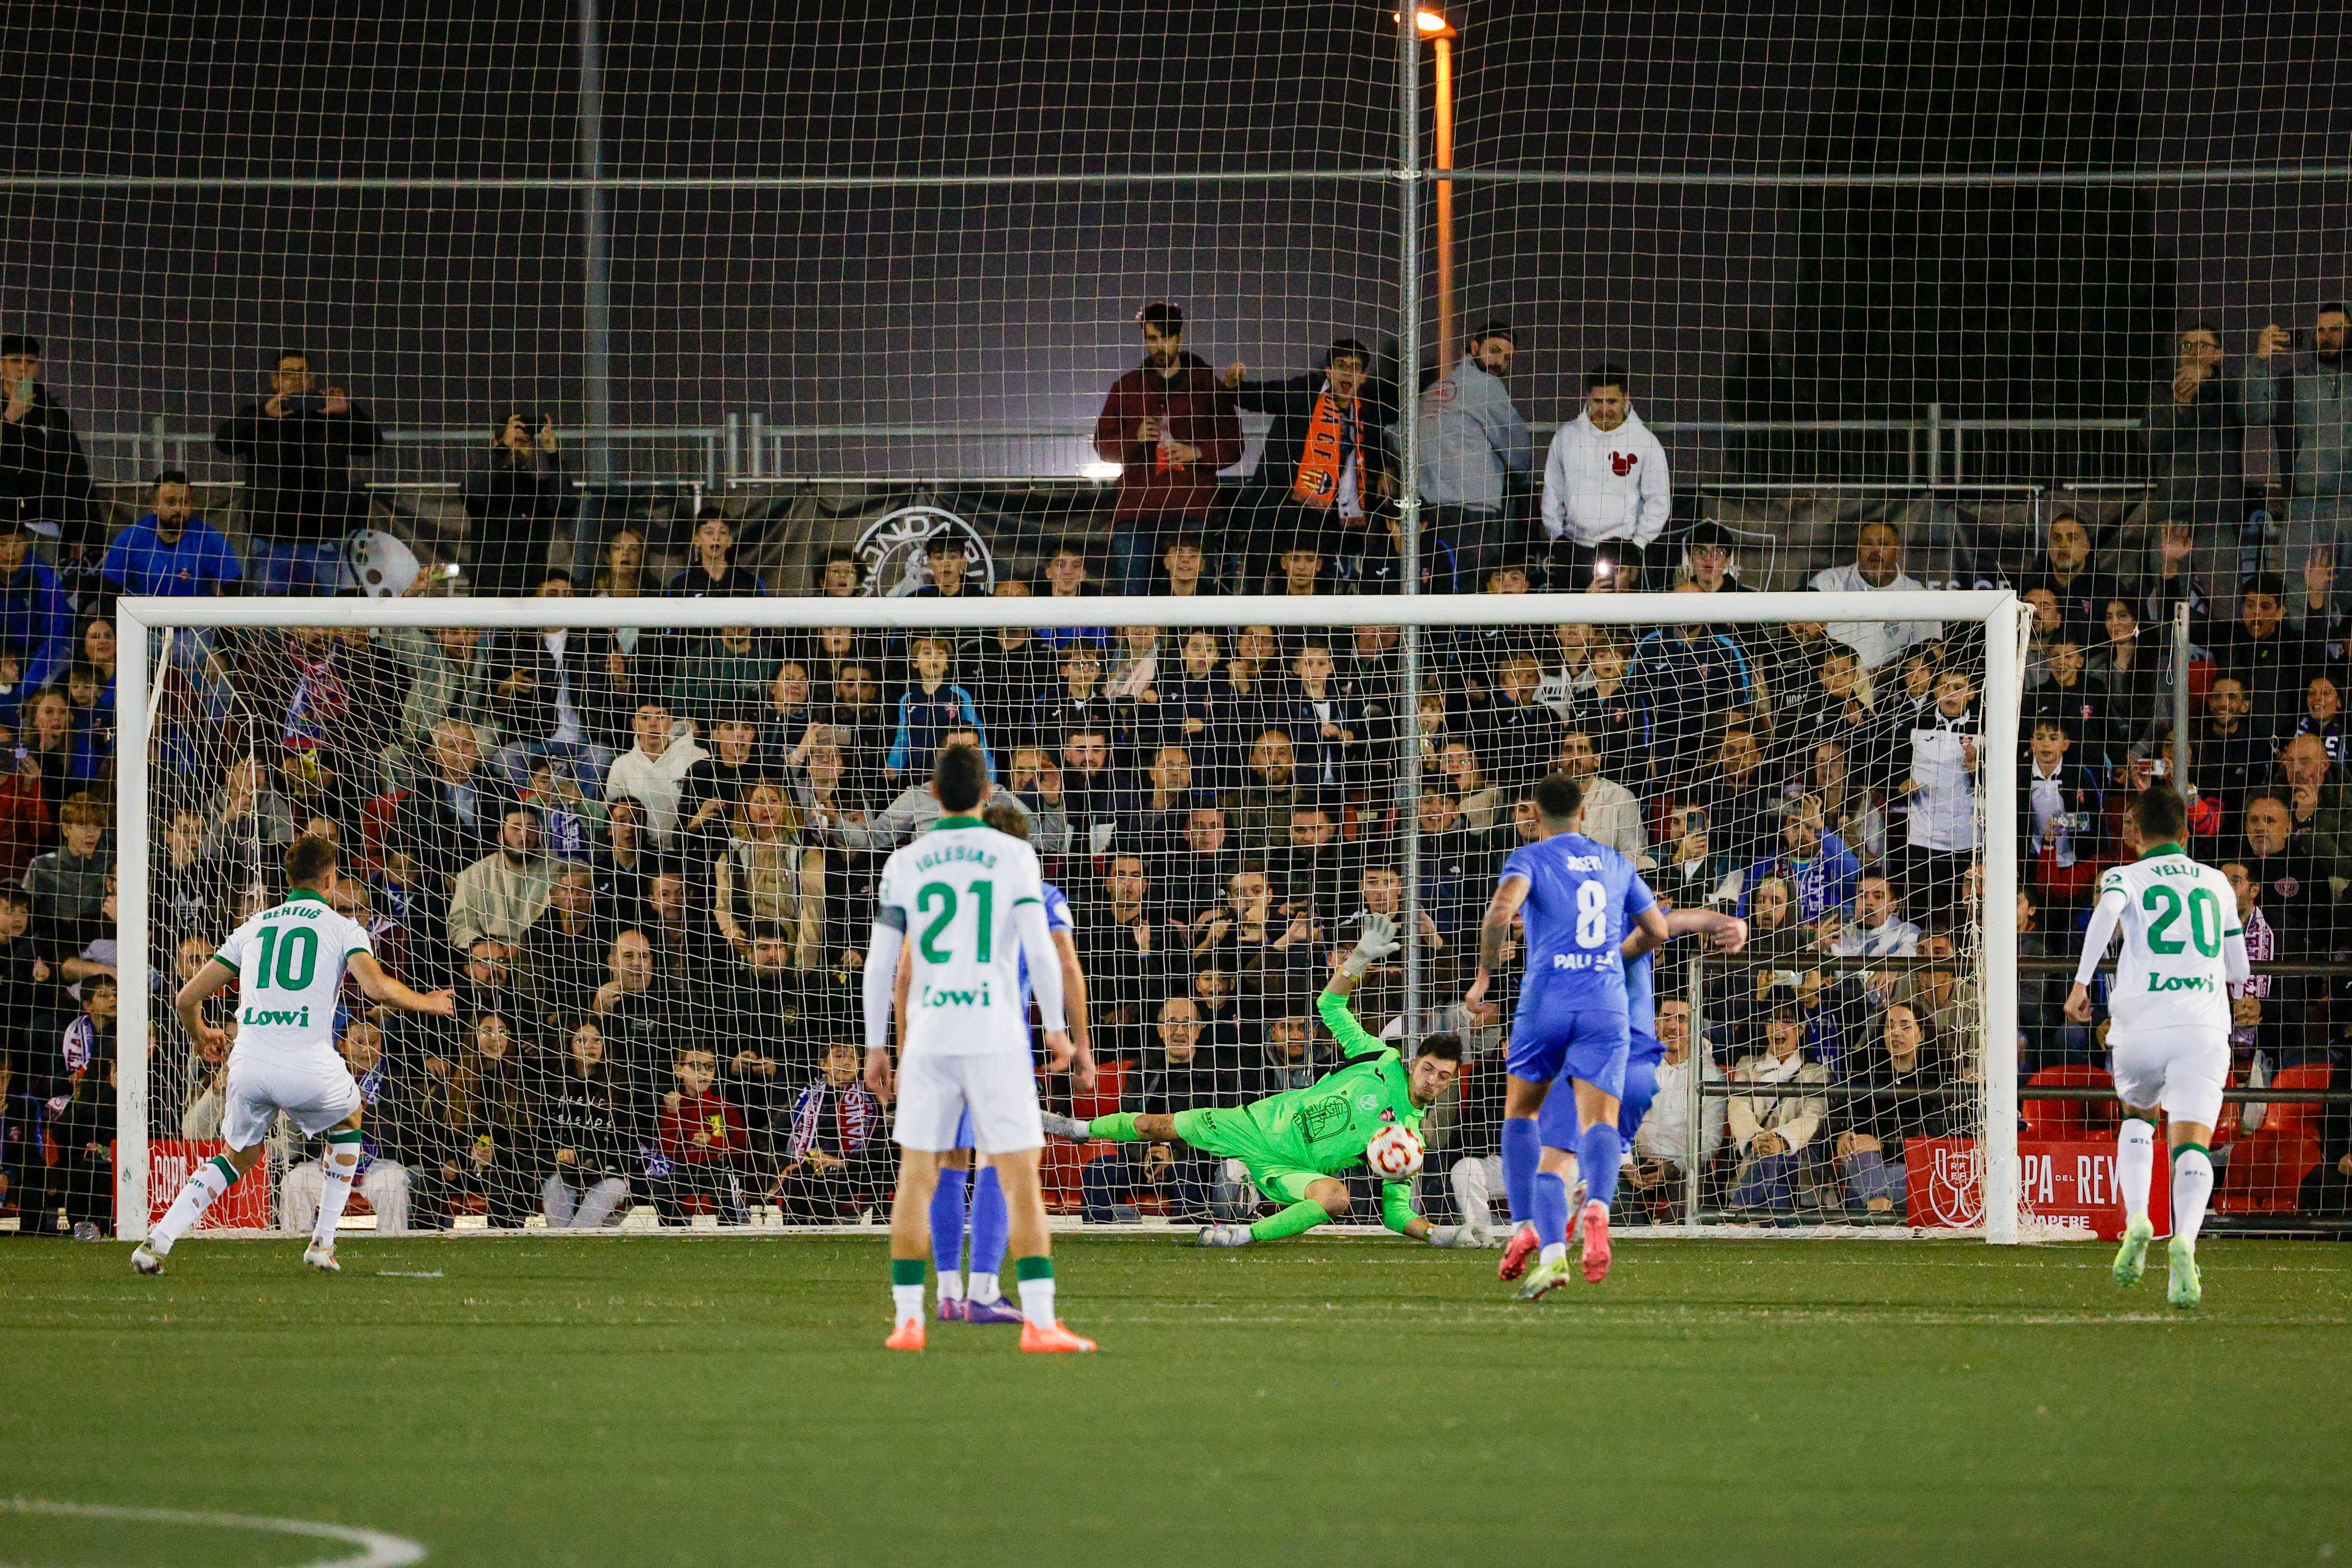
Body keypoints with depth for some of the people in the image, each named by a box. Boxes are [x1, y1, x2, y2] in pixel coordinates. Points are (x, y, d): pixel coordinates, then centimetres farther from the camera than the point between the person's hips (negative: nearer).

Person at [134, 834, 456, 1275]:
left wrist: (199, 1033, 45)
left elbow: (187, 998, 23)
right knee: (347, 1121, 30)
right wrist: (427, 1004, 11)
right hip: (310, 1068, -3)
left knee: (239, 1156, 26)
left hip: (248, 1068, 3)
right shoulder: (342, 928, 10)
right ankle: (323, 1242, 24)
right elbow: (378, 987, -8)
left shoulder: (253, 928, 21)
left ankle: (158, 1240, 10)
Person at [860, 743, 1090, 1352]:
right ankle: (1039, 1321, -9)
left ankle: (907, 1319, 5)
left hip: (927, 1042, 2)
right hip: (997, 1037, -2)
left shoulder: (905, 863, 5)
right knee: (1022, 1182, -1)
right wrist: (1056, 1027, 5)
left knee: (916, 1180, 9)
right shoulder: (1014, 856, -1)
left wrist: (876, 1046, 11)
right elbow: (1041, 950, -6)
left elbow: (881, 963, 4)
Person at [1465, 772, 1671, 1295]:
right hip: (1607, 1005, 2)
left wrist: (1483, 977, -4)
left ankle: (1531, 1233, 3)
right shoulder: (1615, 864, 17)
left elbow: (1501, 911, -16)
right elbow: (1656, 930, 26)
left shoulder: (1528, 859, 4)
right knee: (1599, 1121, -8)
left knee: (1520, 1113, 17)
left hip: (1546, 1000, -2)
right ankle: (1597, 1206, -41)